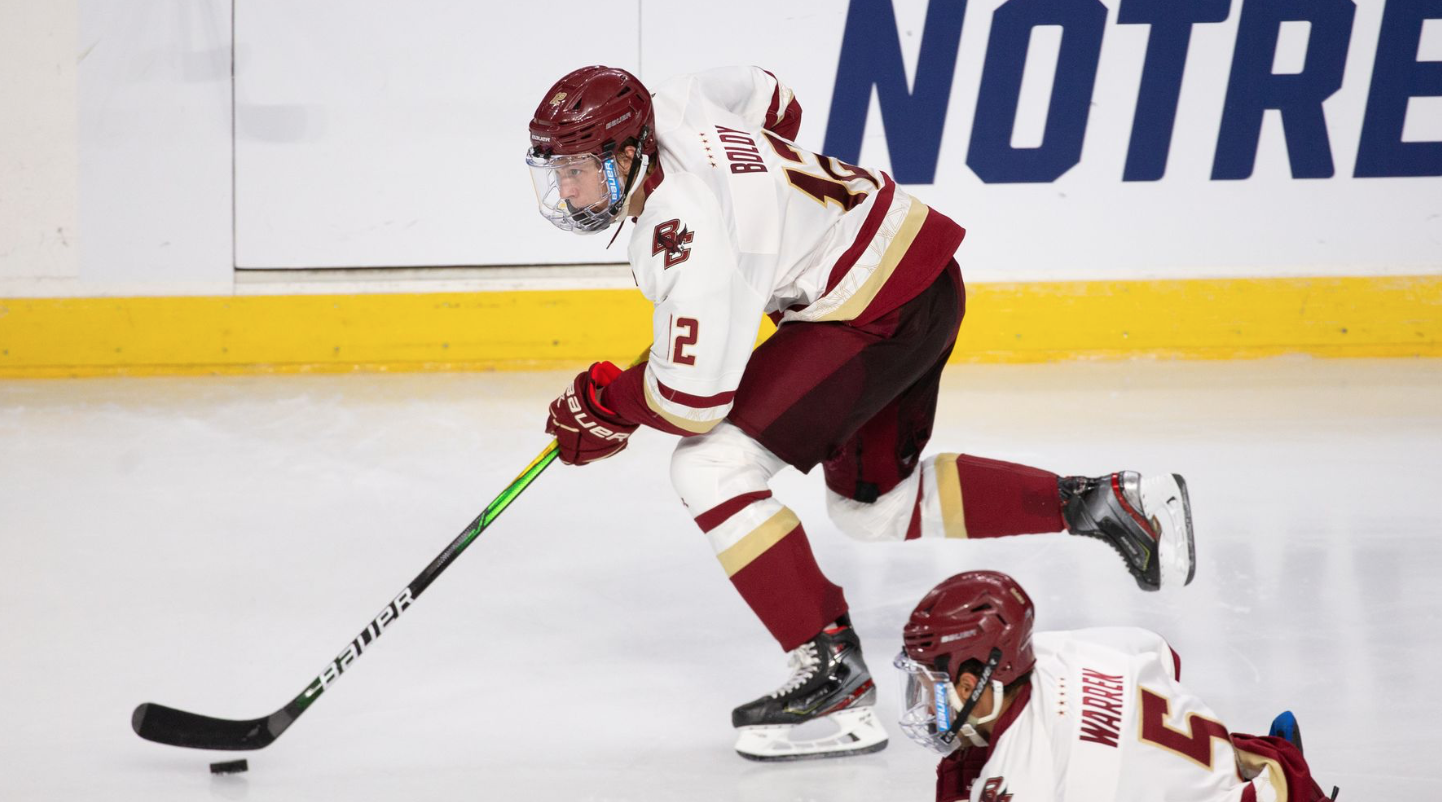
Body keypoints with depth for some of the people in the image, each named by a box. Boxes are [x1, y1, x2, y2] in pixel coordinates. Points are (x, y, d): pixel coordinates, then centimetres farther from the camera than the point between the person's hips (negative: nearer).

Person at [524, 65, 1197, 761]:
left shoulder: (684, 228, -29)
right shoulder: (669, 110, -3)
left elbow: (693, 398, -26)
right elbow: (766, 94, 21)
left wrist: (602, 403, -7)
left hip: (877, 309, -11)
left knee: (712, 465, -16)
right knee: (873, 506, 24)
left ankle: (835, 675, -17)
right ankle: (1109, 504, 25)